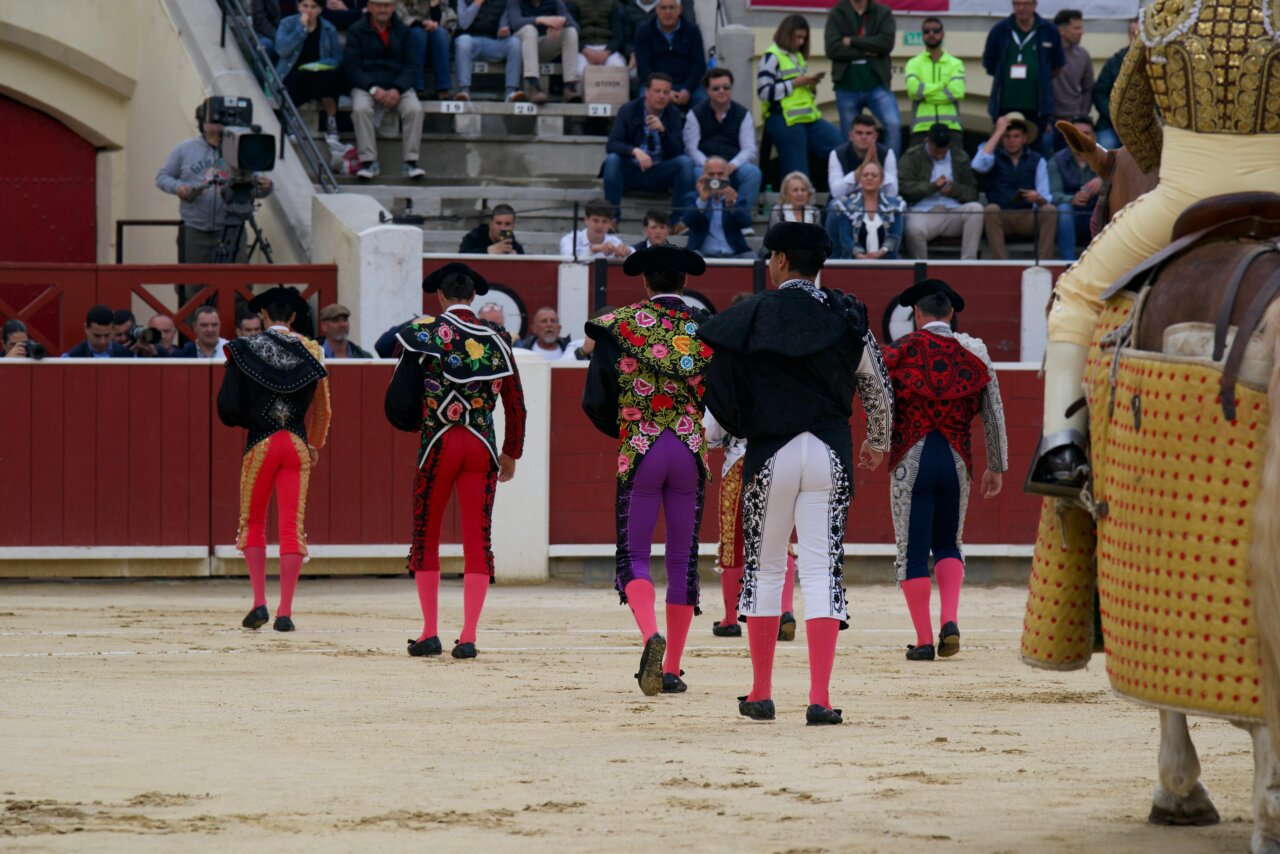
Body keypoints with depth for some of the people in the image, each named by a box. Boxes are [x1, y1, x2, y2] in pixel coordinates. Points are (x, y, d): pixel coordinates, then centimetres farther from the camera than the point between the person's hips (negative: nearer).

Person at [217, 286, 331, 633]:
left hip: (260, 444, -1)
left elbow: (228, 408, -7)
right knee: (293, 527, 2)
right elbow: (321, 406, 12)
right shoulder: (311, 351, 4)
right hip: (298, 443, 1)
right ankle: (285, 612, -3)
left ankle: (259, 602, 2)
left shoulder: (246, 350, -2)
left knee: (253, 524, 14)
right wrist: (315, 445, 28)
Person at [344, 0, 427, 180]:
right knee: (361, 109, -33)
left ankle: (411, 162, -23)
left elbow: (411, 65, 3)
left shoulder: (403, 31, 9)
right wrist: (373, 89, -19)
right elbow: (351, 66, -4)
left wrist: (397, 89, -16)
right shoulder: (356, 31, 3)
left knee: (415, 109, -28)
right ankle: (369, 162, -29)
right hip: (366, 85, -1)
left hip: (398, 86, 1)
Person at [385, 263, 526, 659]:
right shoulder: (495, 338, 7)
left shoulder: (427, 332, -1)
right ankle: (468, 636, -4)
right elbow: (515, 402, 9)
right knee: (478, 541, 3)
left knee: (426, 537, 12)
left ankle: (430, 632, 9)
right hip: (482, 445, 2)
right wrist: (511, 453, 20)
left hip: (439, 443, -2)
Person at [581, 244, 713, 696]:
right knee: (683, 559, 10)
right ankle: (672, 667, 11)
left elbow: (595, 400, -2)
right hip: (692, 452, 1)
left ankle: (651, 636, -25)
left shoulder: (620, 325, 0)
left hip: (638, 451, -1)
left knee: (633, 556, 4)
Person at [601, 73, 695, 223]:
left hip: (659, 174, 1)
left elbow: (678, 152, -7)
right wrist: (635, 151, -36)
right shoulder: (628, 110, -5)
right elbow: (612, 145, -16)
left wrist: (663, 131, -26)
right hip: (630, 171, -1)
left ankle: (679, 219, -21)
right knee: (612, 159, -32)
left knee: (685, 162, -25)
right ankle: (612, 218, -28)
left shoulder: (673, 113, 1)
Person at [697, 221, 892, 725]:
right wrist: (878, 443, 29)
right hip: (830, 453, 1)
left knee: (764, 570, 11)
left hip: (769, 455, -1)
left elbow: (718, 393, -4)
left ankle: (761, 695, 16)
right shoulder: (847, 318, 5)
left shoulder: (754, 316, -1)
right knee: (821, 571, -2)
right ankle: (820, 699, -11)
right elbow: (878, 390, 13)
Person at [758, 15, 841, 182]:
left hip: (808, 118, 8)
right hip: (785, 121, -8)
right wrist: (795, 83, -15)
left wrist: (811, 85, 5)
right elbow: (764, 92, -14)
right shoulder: (772, 57, -6)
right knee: (796, 174, -8)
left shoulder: (798, 57, 18)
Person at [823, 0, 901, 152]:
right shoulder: (836, 14, 2)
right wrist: (867, 52, -13)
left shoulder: (883, 13, 4)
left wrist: (852, 41, -13)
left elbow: (886, 42, -12)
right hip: (847, 88, 0)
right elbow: (833, 48, -11)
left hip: (877, 85, 0)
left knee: (894, 124, -20)